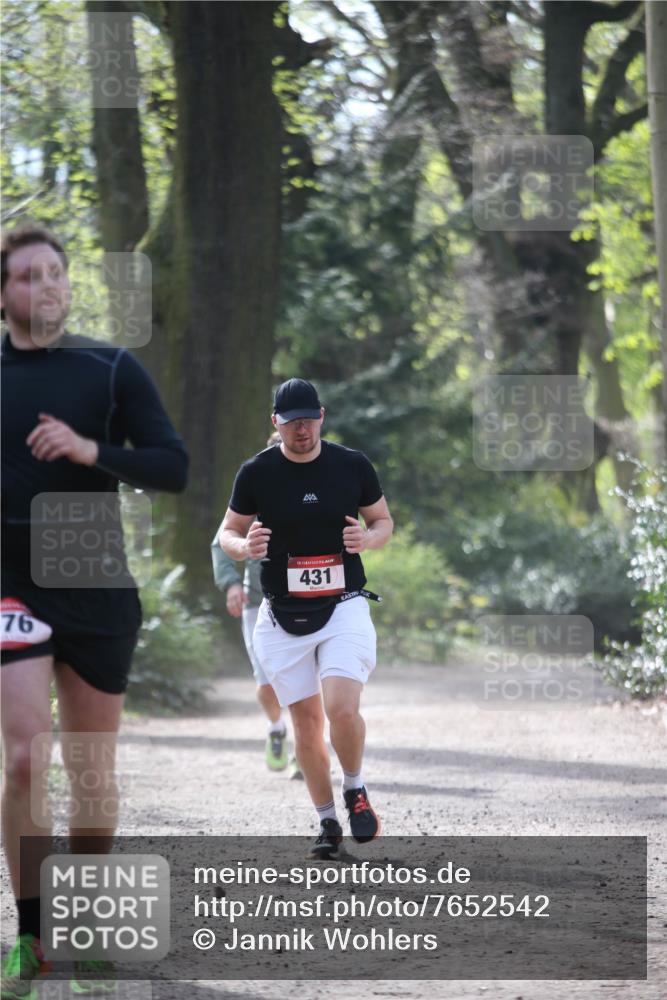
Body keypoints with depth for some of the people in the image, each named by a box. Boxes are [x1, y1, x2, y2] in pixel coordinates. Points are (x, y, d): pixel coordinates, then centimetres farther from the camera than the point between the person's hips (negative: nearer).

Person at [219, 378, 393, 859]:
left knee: (342, 708, -19)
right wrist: (244, 547, -15)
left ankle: (355, 790, 9)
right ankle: (327, 821, 17)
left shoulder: (353, 465, -1)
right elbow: (228, 532, 8)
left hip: (344, 607, -1)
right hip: (283, 617, 1)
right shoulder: (257, 472, -2)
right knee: (307, 721, 3)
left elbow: (384, 520, 11)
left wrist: (368, 538, -13)